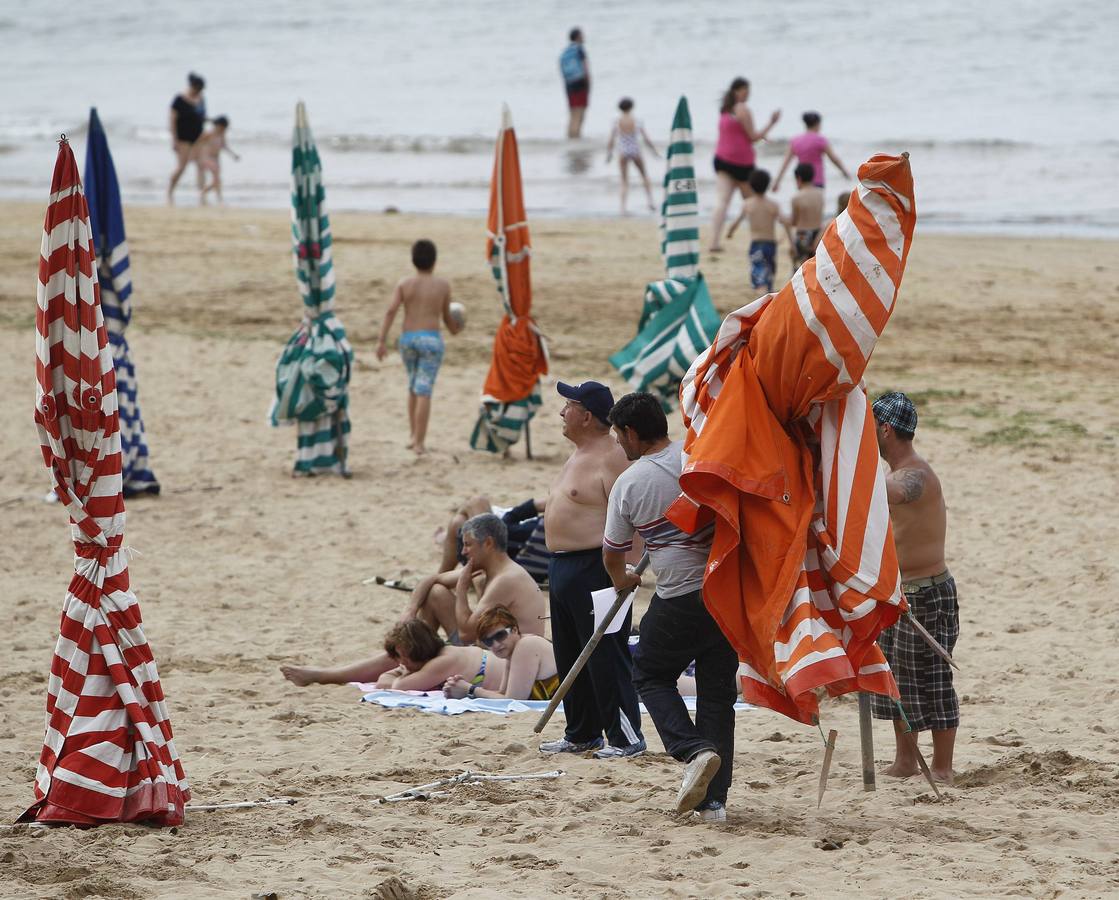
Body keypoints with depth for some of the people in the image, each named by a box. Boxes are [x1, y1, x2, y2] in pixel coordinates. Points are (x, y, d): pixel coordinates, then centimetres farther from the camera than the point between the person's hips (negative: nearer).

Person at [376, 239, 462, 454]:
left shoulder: (404, 284, 3)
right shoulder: (443, 285, 2)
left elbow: (391, 310, -8)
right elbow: (446, 315, 12)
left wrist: (382, 341, -9)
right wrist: (454, 329, 35)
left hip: (408, 339, 2)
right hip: (431, 339, -2)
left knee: (413, 387, 21)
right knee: (424, 391, -4)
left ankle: (412, 435, 24)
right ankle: (419, 442, -7)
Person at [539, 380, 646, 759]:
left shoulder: (611, 457, -16)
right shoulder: (579, 454, 17)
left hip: (594, 569, -11)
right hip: (563, 567, 11)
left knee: (605, 656, -8)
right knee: (569, 656, 16)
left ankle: (626, 737, -3)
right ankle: (581, 734, 25)